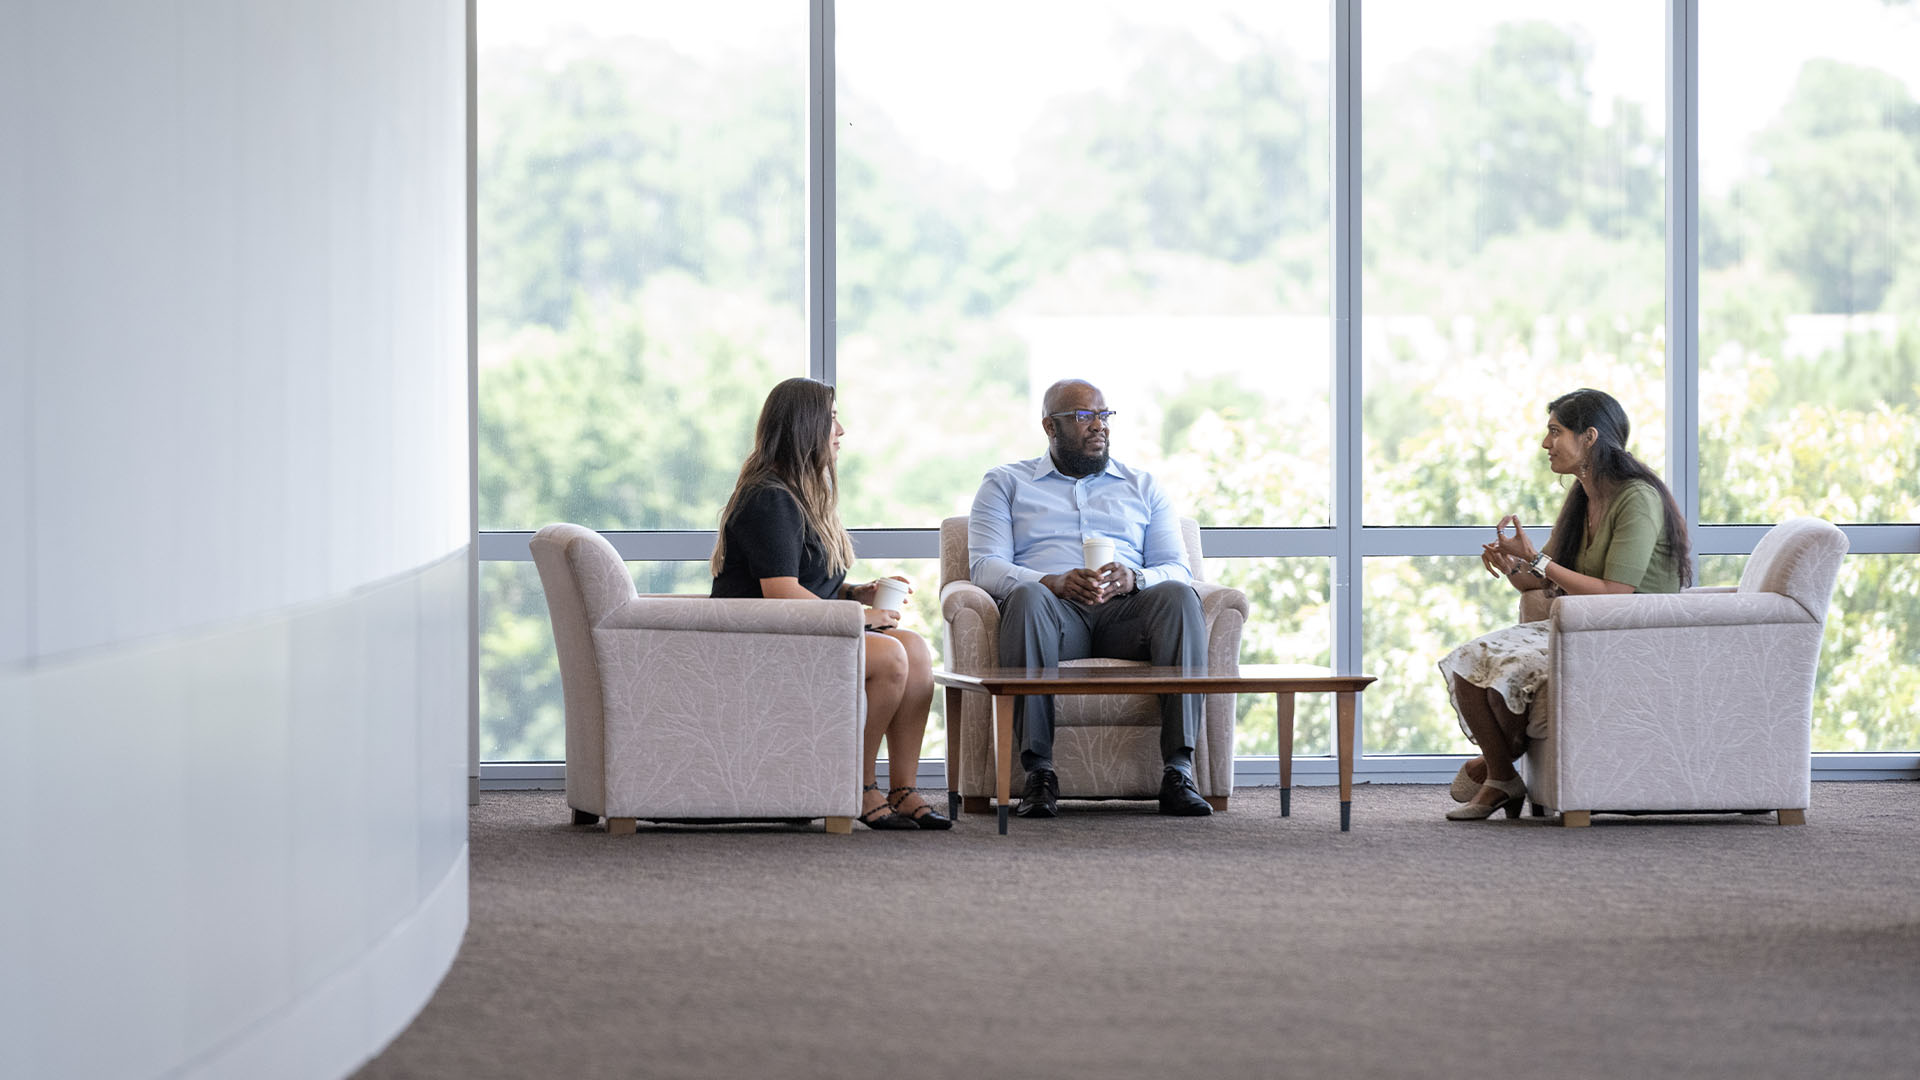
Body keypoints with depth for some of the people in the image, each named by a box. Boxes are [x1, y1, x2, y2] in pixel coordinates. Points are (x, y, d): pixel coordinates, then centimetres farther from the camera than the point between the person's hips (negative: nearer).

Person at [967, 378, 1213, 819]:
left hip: (1125, 610, 2)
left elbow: (1178, 570, 15)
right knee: (1027, 598, -39)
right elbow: (984, 566, 5)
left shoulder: (1142, 487, 27)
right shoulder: (1006, 484, 20)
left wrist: (1133, 579, -11)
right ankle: (1038, 772, -42)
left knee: (1178, 598, -33)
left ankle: (1178, 771, -40)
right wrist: (1053, 582, -16)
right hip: (1055, 610, -2)